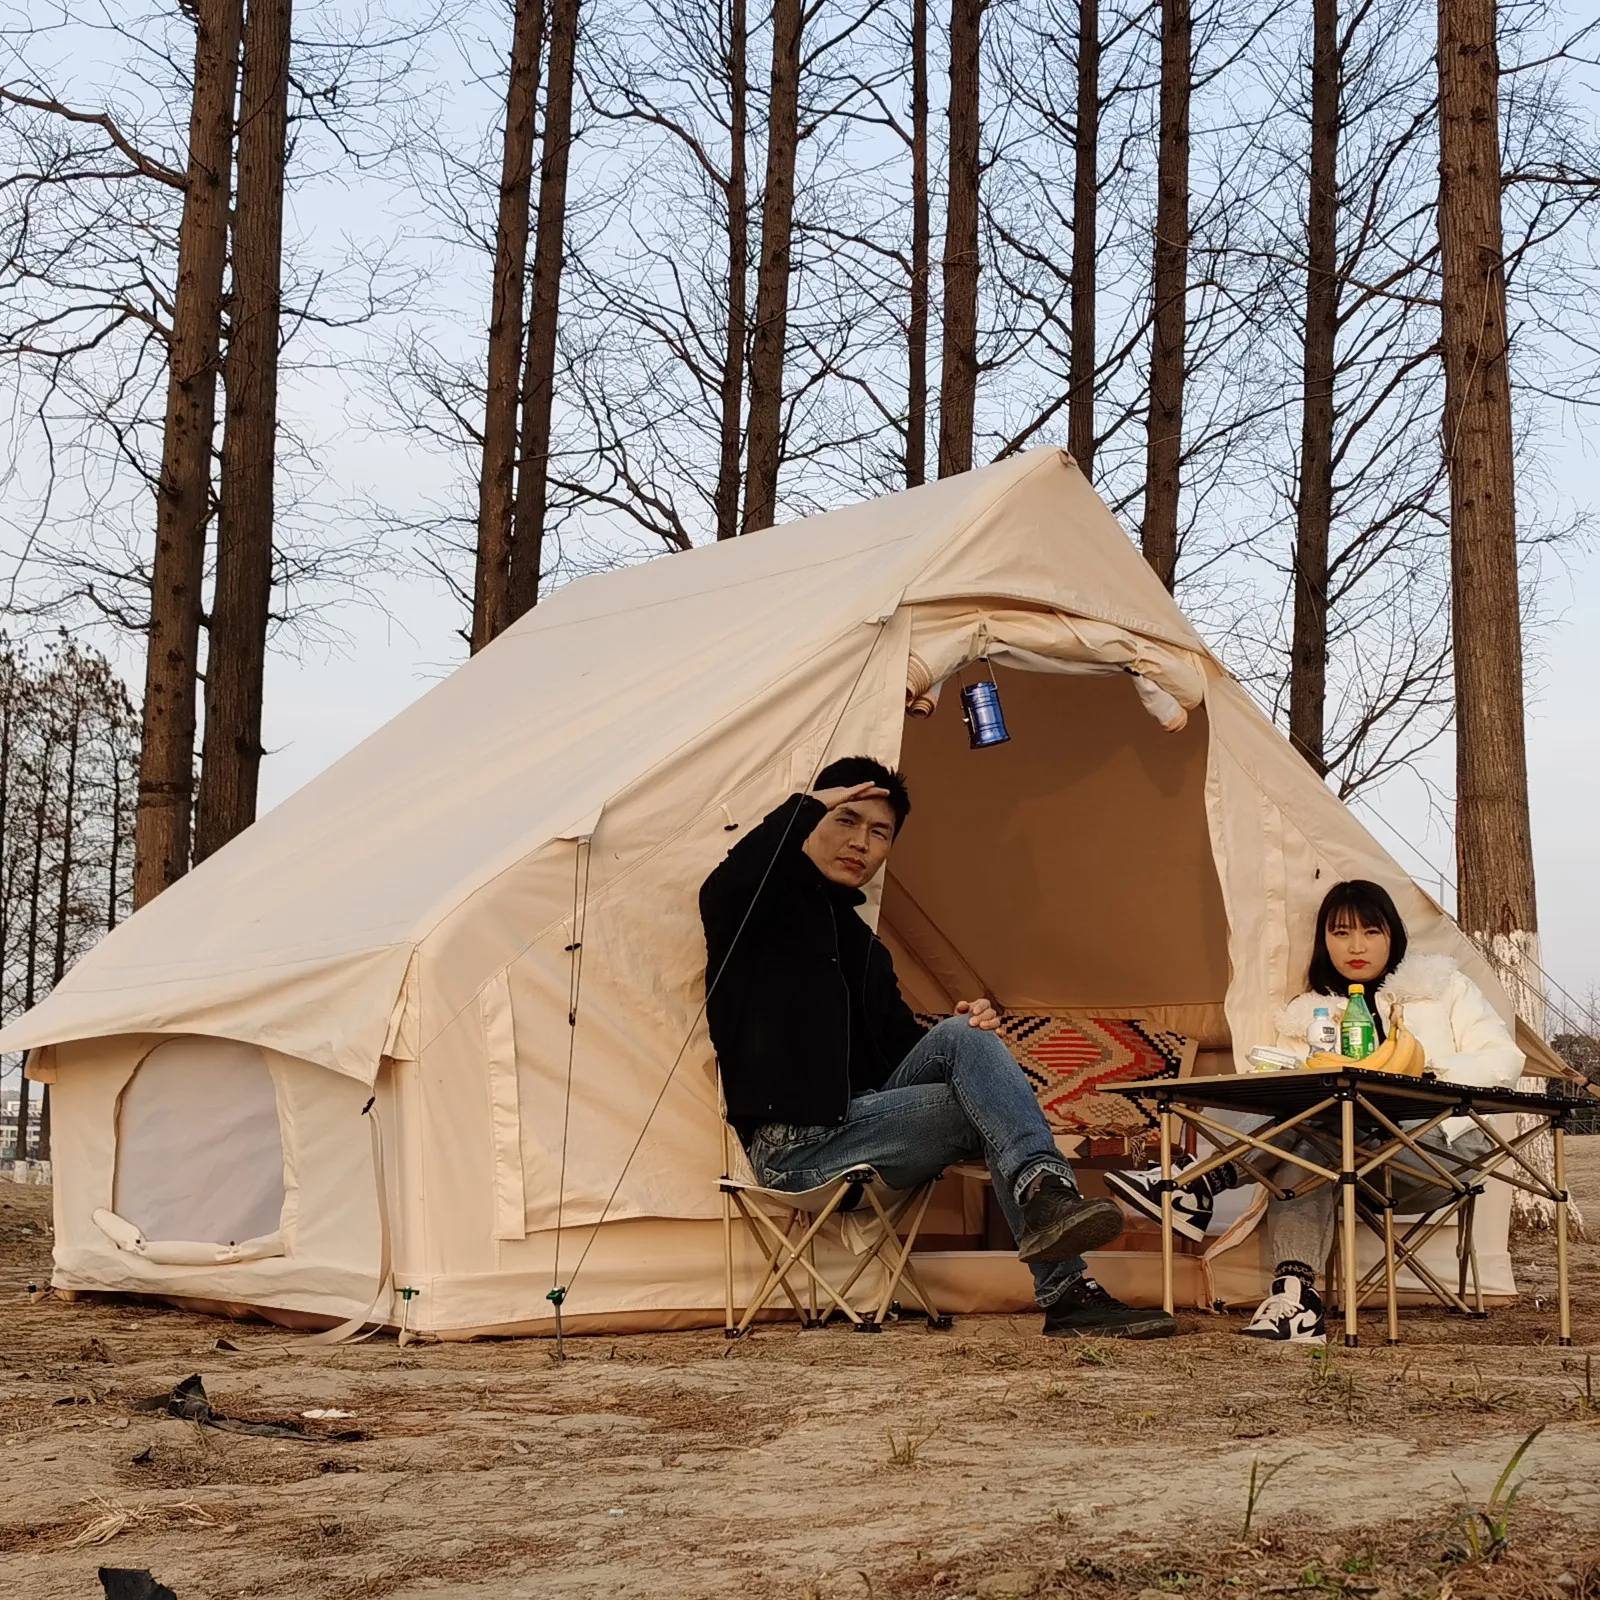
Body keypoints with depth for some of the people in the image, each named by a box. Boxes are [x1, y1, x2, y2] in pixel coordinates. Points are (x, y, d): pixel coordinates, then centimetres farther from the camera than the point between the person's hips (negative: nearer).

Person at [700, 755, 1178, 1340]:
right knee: (978, 1088, -22)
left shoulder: (864, 947, 24)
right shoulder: (766, 905, 1)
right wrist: (806, 807, -18)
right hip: (795, 1143, -7)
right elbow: (720, 894, -25)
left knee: (960, 1037, -17)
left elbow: (900, 1048, 20)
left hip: (857, 1121, 7)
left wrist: (968, 1033, -1)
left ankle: (1042, 1198, -30)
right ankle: (1066, 1292, -34)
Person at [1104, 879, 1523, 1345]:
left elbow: (1504, 1061, 5)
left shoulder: (1441, 986, 15)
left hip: (1436, 1148, -3)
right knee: (1303, 1142, -33)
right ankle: (1294, 1292, -45)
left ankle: (1202, 1184, -33)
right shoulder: (1308, 1015, 19)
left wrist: (1427, 1072, -10)